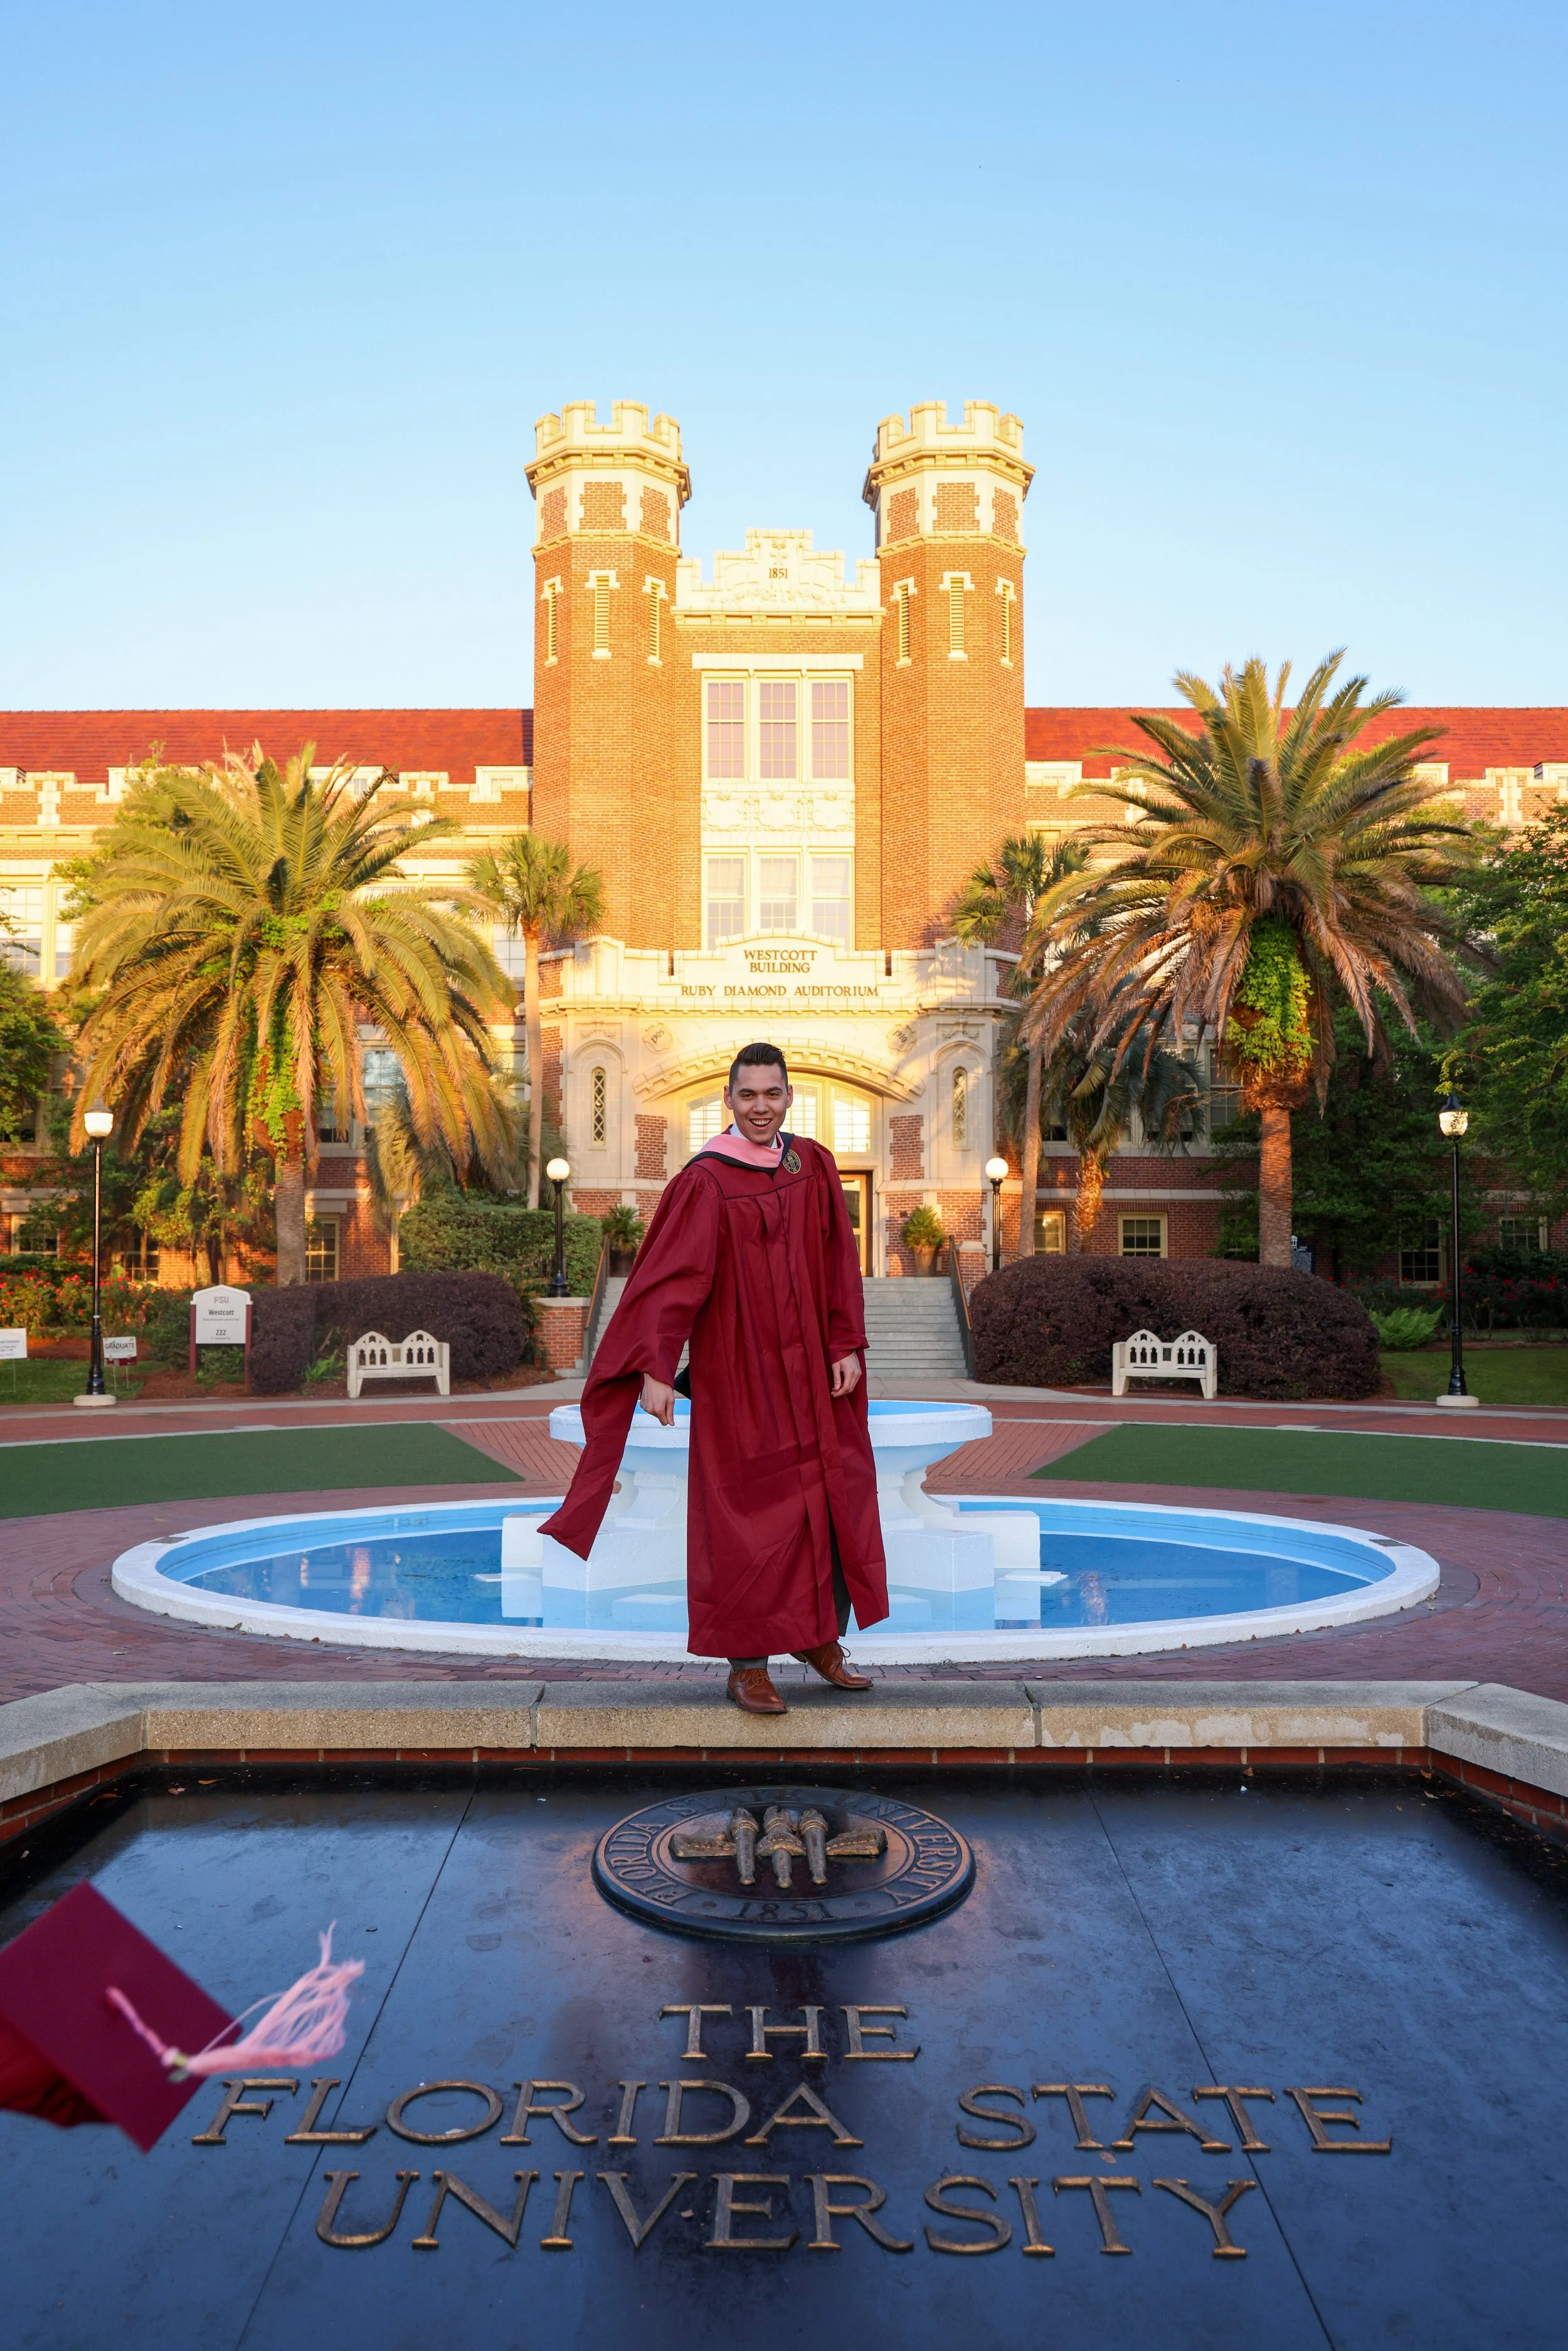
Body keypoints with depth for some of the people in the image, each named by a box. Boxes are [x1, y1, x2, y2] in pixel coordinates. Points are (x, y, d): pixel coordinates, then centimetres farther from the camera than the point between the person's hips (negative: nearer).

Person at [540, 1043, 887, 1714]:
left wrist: (847, 1347, 0)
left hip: (813, 1369, 5)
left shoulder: (815, 1167, 5)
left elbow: (840, 1263, 7)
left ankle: (820, 1637, 28)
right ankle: (747, 1666, 12)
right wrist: (655, 1370, -24)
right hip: (738, 1372, -5)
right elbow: (672, 1279, -16)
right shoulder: (706, 1182, -9)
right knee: (746, 1515, 1)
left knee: (833, 1499, 10)